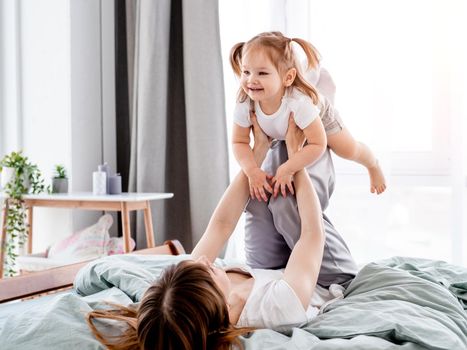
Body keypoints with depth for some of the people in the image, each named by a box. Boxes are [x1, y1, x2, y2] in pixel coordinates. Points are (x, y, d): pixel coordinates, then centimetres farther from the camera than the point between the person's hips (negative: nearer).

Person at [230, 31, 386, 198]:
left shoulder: (299, 102, -49)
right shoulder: (244, 103, -39)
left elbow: (318, 145, -41)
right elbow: (239, 142, -26)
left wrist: (288, 169, -47)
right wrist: (252, 170, -44)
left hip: (319, 116, -3)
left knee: (349, 151, 3)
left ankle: (373, 166, 37)